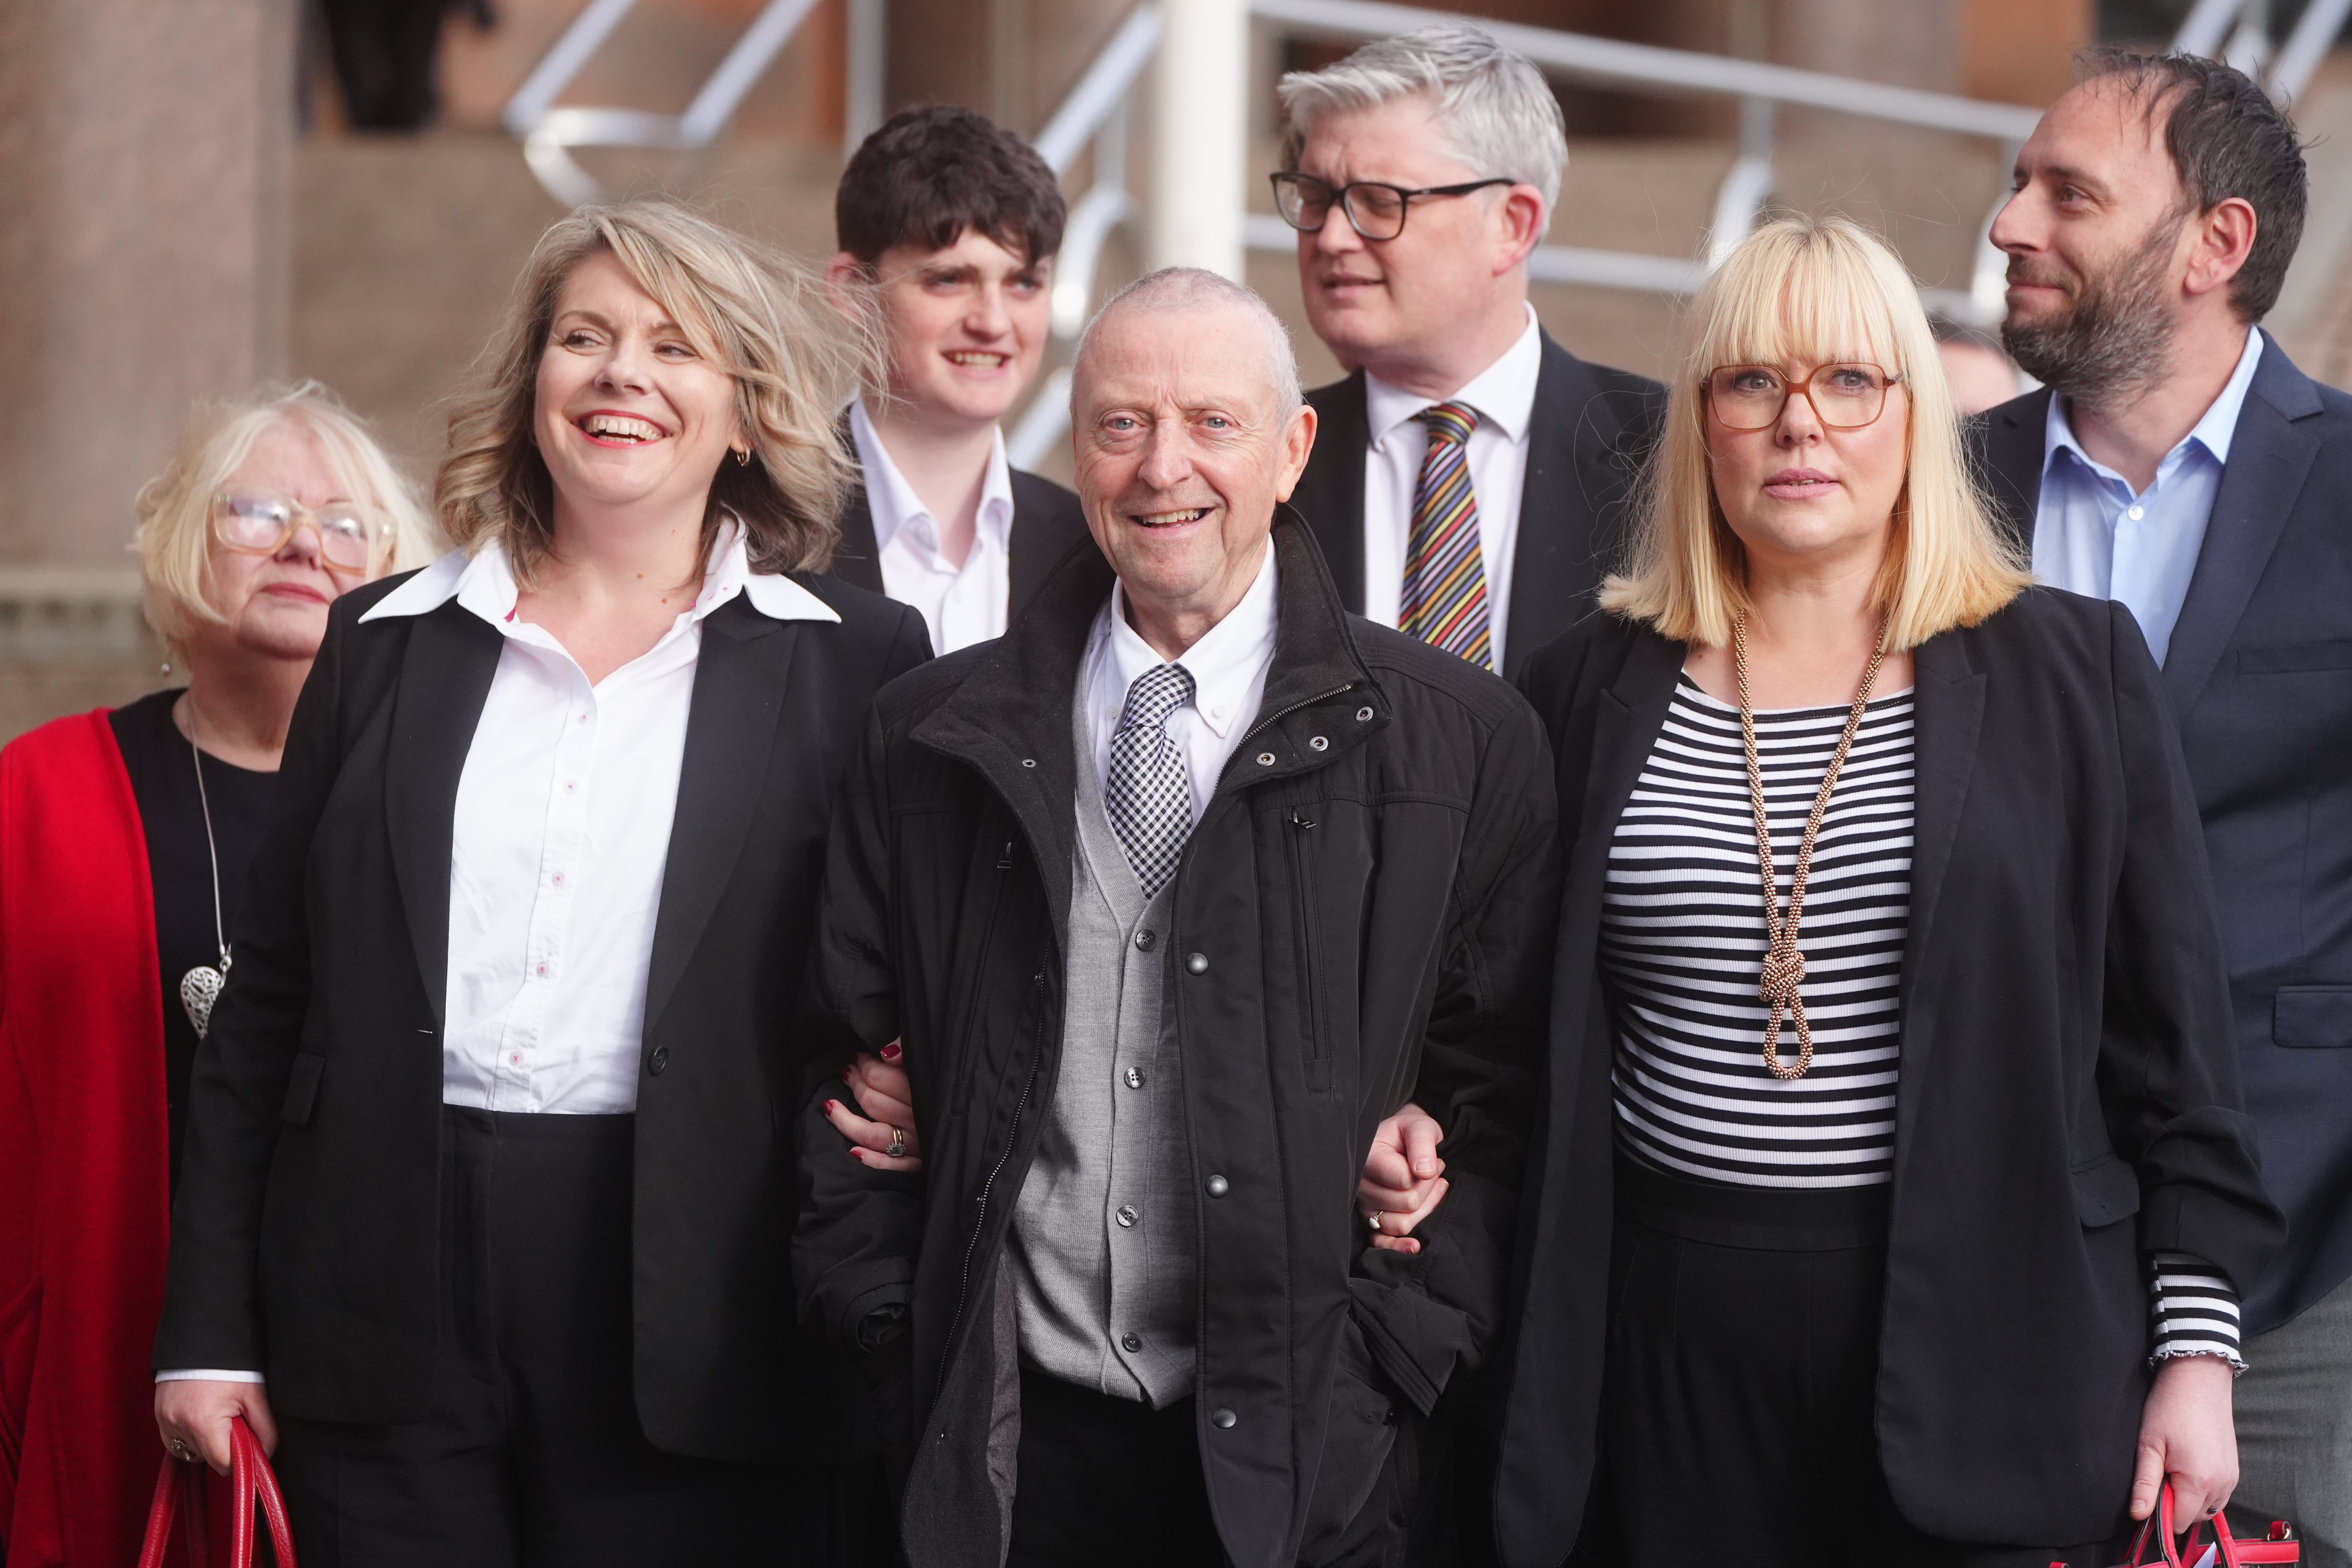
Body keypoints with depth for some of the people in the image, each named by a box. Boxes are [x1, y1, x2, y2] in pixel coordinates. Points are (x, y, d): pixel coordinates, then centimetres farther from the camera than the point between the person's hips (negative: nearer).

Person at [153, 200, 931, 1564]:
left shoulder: (855, 664, 5)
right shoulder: (389, 643, 11)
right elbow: (268, 1003, 11)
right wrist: (209, 1327, 6)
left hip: (691, 1301, -2)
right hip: (388, 1304, 2)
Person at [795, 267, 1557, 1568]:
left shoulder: (1460, 746, 1)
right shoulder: (930, 741, 9)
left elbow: (1494, 1095, -1)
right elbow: (853, 1056, 11)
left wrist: (1389, 1370, -9)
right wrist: (885, 1336, 2)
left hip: (1298, 1454, -2)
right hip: (1011, 1447, 2)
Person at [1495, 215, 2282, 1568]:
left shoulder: (2075, 671, 1)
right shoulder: (1598, 689, 7)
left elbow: (2173, 1041, 2)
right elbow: (1544, 1050, 12)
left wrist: (2197, 1352, -3)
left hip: (1987, 1349, -2)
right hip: (1681, 1345, 2)